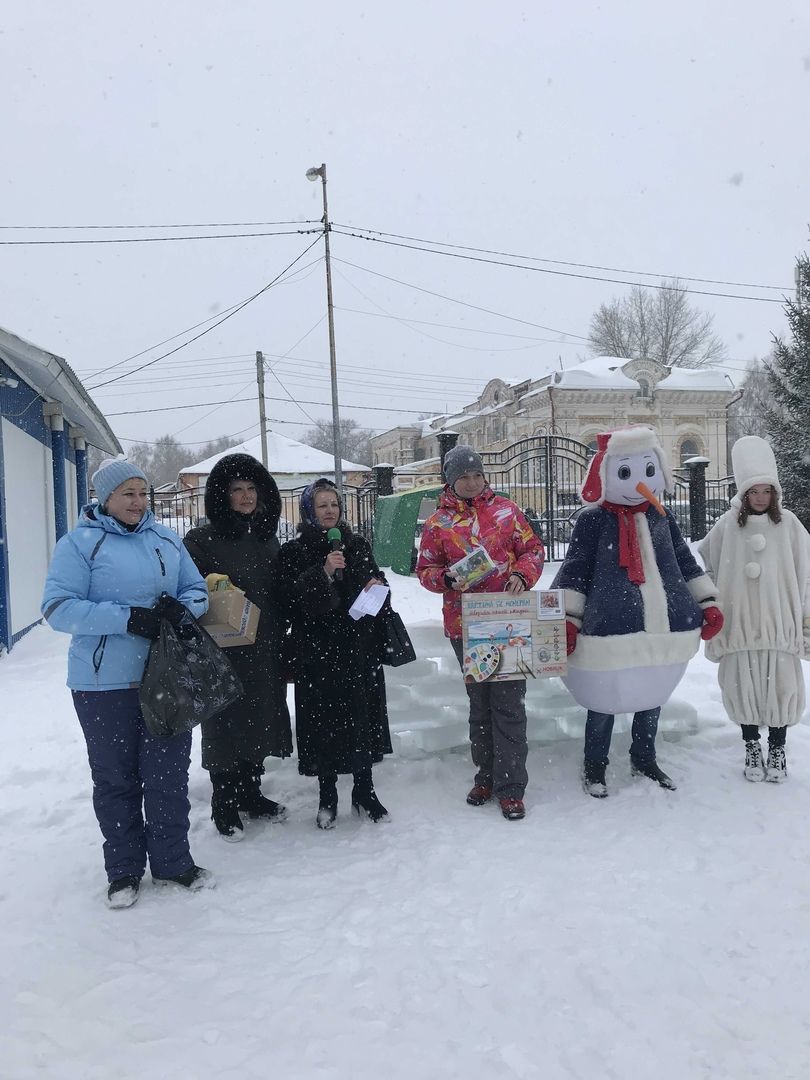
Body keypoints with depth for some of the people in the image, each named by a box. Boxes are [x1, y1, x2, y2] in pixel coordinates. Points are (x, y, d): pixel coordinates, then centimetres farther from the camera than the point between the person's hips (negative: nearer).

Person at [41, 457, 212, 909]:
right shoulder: (80, 543, -5)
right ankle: (124, 870, 28)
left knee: (170, 773, 11)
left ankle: (173, 862, 28)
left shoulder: (166, 538, 9)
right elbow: (58, 608, -14)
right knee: (116, 779, 10)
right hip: (105, 684, -3)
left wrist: (182, 607, -12)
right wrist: (128, 619, -23)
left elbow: (198, 590, 12)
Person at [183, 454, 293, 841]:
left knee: (261, 721, 14)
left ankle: (250, 793, 33)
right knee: (226, 726, 3)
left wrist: (280, 631, 13)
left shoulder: (267, 537, 10)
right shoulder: (201, 541, -8)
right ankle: (224, 806, 21)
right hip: (224, 653, -5)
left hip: (265, 651, 6)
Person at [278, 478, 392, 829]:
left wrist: (377, 585, -3)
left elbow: (376, 579, 19)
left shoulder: (358, 544, 11)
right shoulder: (294, 550, 0)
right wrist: (323, 572, -25)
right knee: (324, 719, 1)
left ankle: (364, 791, 24)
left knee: (364, 716, 7)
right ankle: (327, 797, 19)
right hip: (317, 649, -3)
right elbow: (294, 594, -13)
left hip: (360, 645, 3)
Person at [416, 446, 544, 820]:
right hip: (465, 624, 1)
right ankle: (486, 775, 29)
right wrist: (447, 579, -13)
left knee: (508, 702, -3)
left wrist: (522, 573, -11)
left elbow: (533, 549, 8)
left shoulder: (506, 510, 4)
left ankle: (510, 787, 6)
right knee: (479, 702, 14)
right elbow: (425, 569, 7)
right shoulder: (437, 523, 4)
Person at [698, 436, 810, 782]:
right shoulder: (727, 526, 0)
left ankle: (777, 749, 25)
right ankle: (752, 747, 26)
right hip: (739, 622, 0)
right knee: (742, 685, 7)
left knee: (782, 685, 5)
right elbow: (707, 568, 8)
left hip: (779, 623, 0)